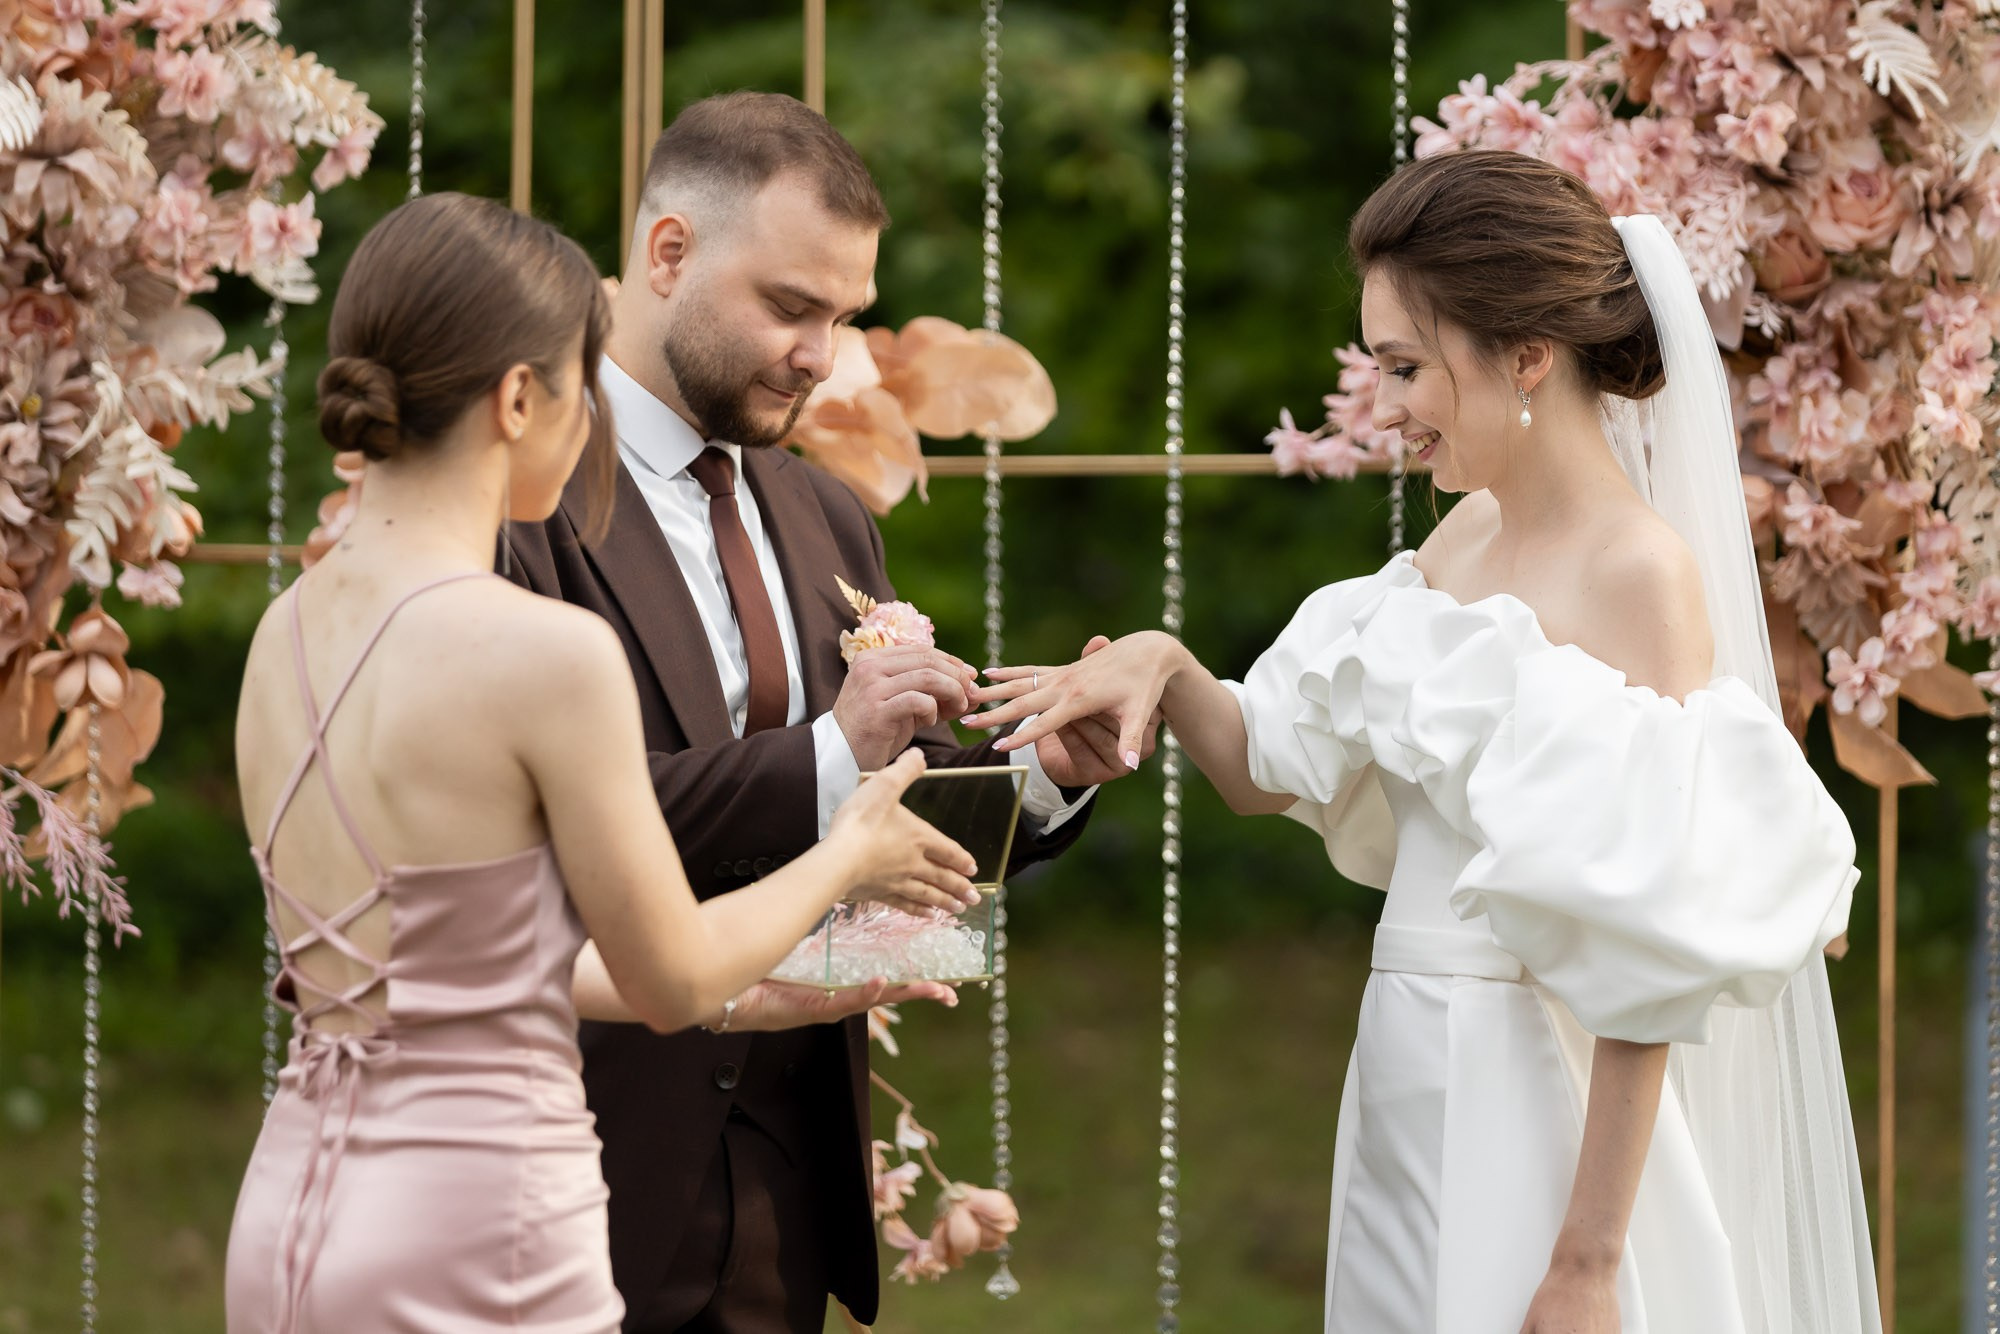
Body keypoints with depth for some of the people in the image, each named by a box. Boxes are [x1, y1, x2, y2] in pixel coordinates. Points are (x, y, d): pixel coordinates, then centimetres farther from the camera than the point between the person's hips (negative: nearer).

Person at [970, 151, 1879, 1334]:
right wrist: (1164, 668, -3)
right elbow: (1271, 771, 17)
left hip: (1543, 1124, -8)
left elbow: (1652, 961, -19)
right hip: (1407, 1092, 8)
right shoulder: (1465, 539, 8)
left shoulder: (1641, 573, -16)